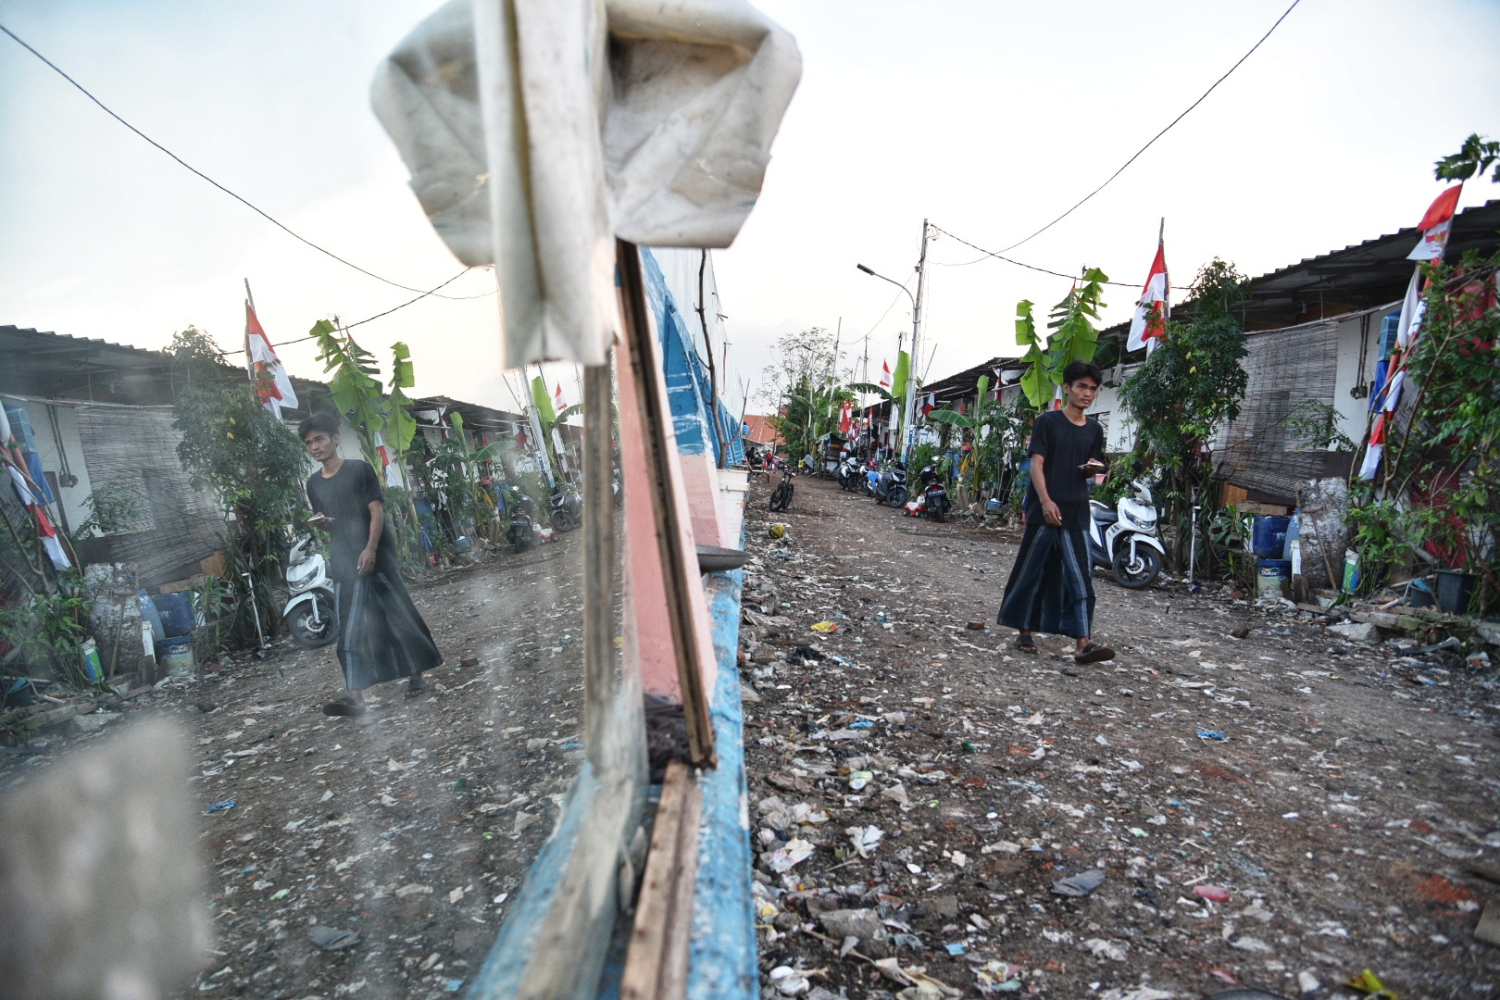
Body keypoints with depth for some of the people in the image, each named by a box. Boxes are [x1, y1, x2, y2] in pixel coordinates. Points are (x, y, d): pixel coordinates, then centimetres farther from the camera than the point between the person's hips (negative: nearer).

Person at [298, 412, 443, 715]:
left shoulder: (360, 469, -2)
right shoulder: (313, 483, 13)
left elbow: (377, 511, -8)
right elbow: (329, 524, 21)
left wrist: (371, 548, -18)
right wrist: (319, 523, -3)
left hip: (376, 556, -4)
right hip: (343, 562, 5)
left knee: (399, 615, -1)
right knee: (351, 627, -1)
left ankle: (417, 675, 11)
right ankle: (354, 694, -5)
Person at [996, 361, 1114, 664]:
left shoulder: (1094, 429, 12)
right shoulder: (1048, 422, -2)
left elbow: (1090, 471, 21)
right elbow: (1036, 464, -9)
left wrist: (1093, 468, -4)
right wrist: (1046, 501, -22)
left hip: (1077, 513, 4)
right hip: (1044, 510, -4)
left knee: (1081, 575, -3)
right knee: (1032, 571, 4)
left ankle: (1084, 643, -6)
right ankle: (1024, 631, 17)